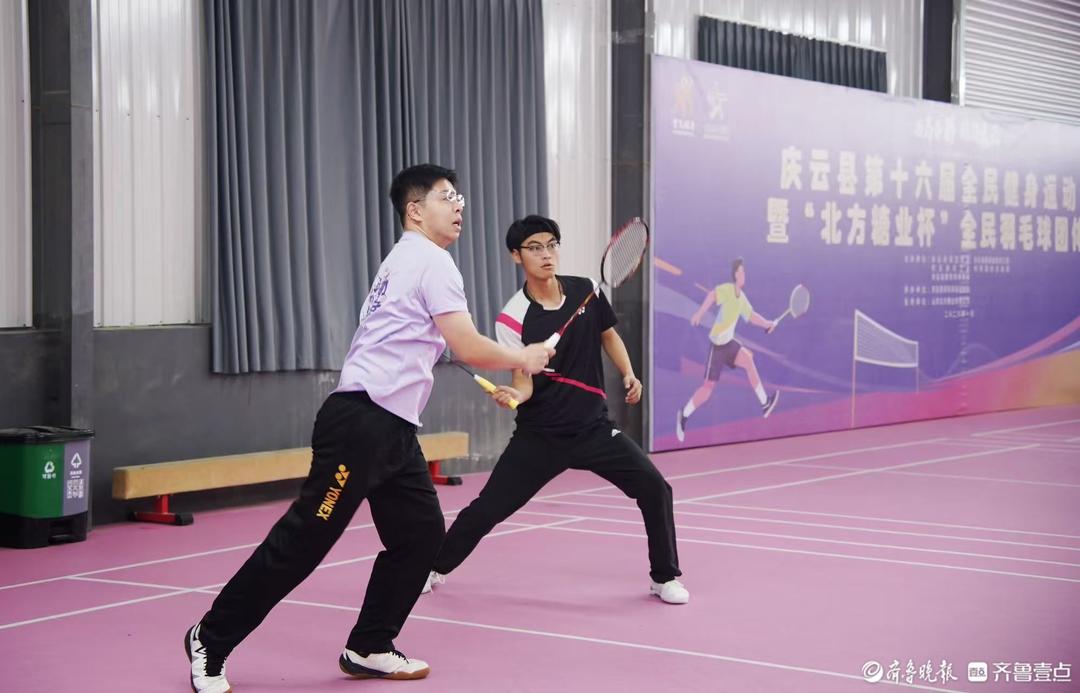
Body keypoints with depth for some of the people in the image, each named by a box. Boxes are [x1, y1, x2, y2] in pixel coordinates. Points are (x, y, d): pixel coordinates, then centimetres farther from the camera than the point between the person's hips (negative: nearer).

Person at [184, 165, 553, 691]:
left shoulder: (407, 259, 21)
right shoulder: (430, 260, -9)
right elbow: (470, 349, -16)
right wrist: (523, 358, 2)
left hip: (394, 430, 10)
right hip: (360, 421, -10)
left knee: (421, 534, 8)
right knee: (303, 540, -6)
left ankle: (368, 648, 15)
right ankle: (211, 640, 3)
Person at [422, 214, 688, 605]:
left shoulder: (586, 291, -2)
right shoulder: (512, 319, -14)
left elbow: (608, 335, 16)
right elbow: (524, 383, -13)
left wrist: (628, 374, 2)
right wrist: (511, 396, -36)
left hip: (594, 428, 3)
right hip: (539, 436, -3)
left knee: (654, 489, -9)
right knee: (487, 509, -2)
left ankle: (664, 577, 11)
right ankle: (435, 569, 23)